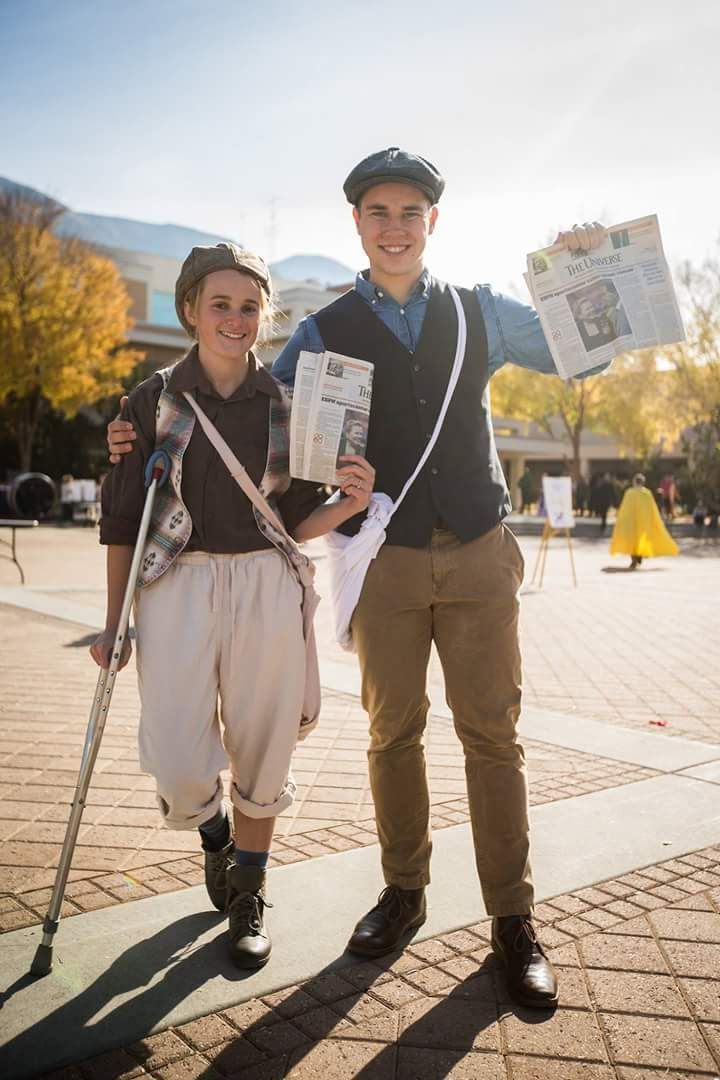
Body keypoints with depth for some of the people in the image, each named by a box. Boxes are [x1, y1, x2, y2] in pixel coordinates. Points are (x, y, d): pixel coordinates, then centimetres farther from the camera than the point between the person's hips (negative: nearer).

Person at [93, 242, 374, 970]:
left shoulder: (285, 405, 6)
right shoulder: (153, 400, 2)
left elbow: (297, 522, 8)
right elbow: (122, 518, 4)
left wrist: (349, 504, -13)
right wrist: (113, 622, 3)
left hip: (265, 588, 1)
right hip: (177, 586, -1)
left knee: (261, 755, 6)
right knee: (180, 768, -7)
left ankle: (248, 900, 30)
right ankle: (213, 831, 31)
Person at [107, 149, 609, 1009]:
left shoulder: (479, 313, 9)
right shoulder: (324, 333, 6)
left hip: (478, 552, 0)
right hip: (385, 559, 0)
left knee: (492, 735, 2)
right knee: (392, 731, 9)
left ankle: (513, 920, 14)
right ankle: (403, 890, 28)